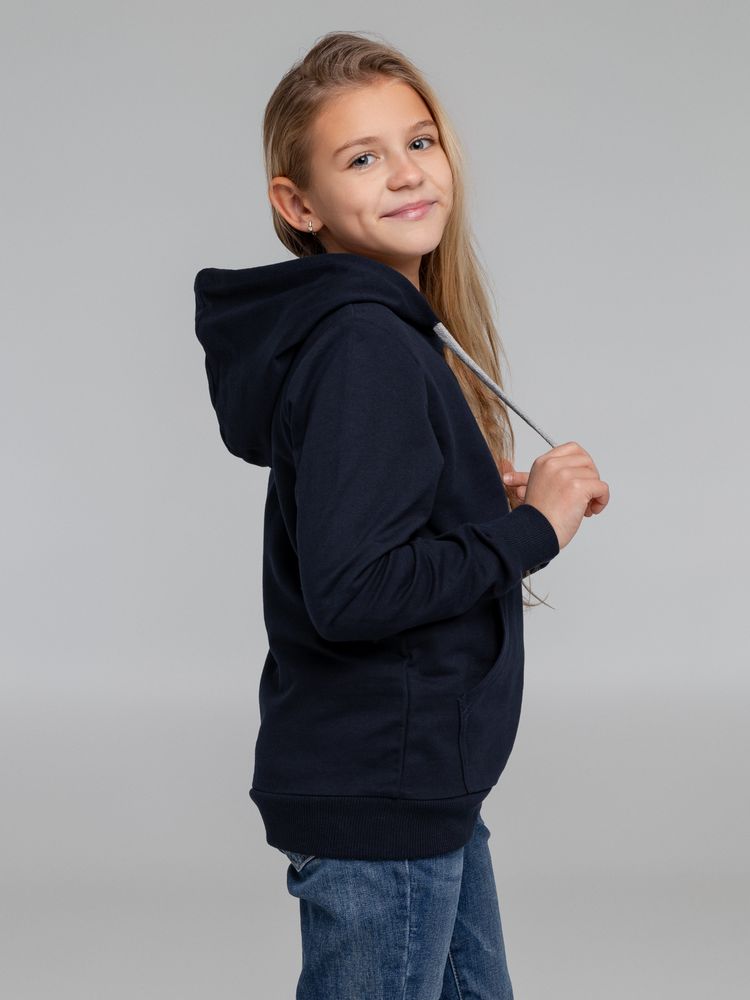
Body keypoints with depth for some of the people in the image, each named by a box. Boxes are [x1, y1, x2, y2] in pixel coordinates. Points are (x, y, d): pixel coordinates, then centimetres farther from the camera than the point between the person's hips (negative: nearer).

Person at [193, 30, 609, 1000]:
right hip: (376, 803, -10)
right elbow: (348, 593, -28)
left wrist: (496, 505, 1)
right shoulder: (365, 348, -21)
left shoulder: (394, 329, 10)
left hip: (421, 783, 10)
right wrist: (529, 529, -19)